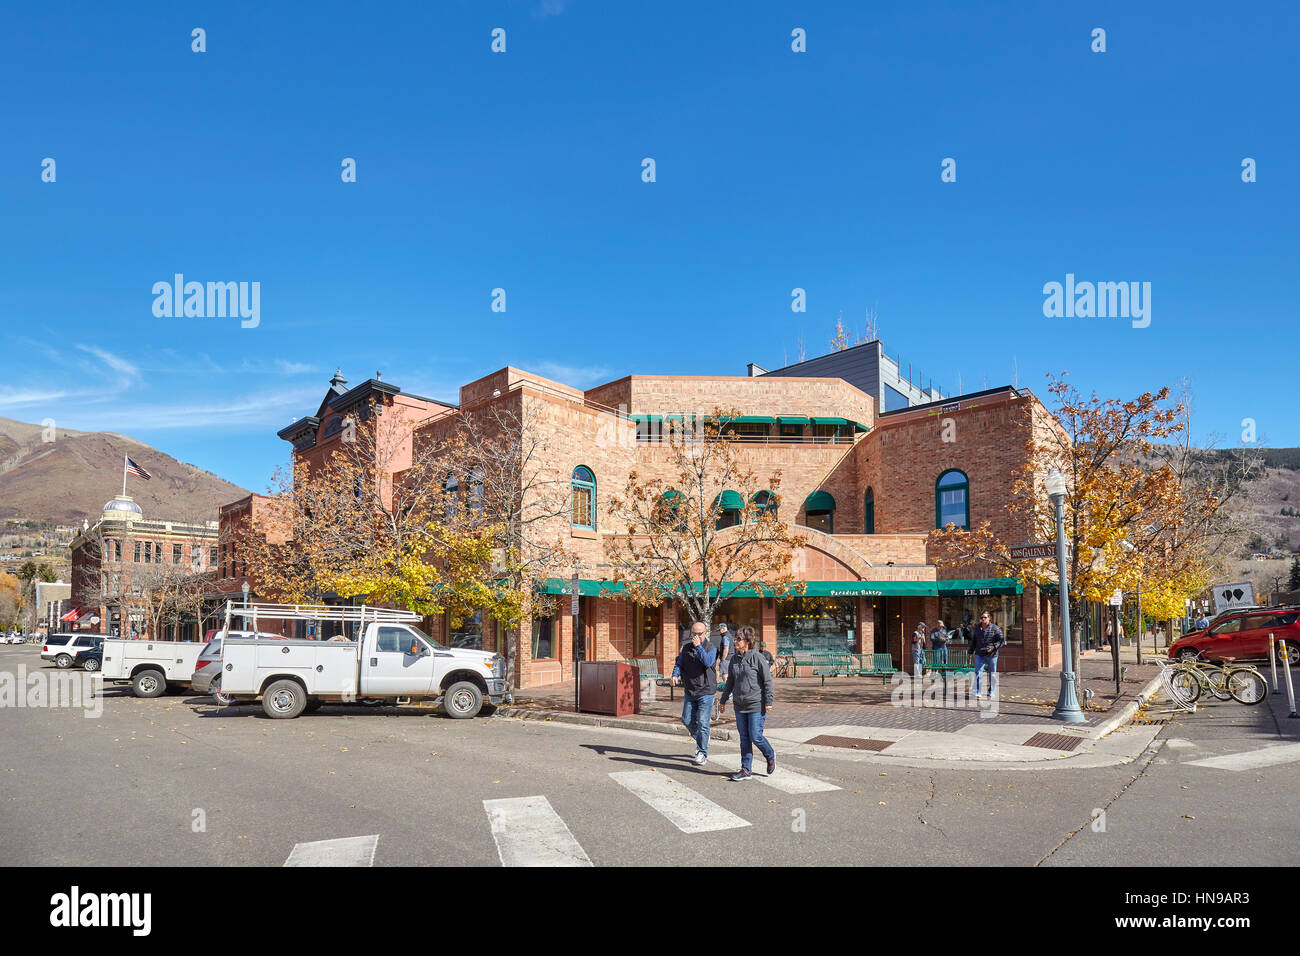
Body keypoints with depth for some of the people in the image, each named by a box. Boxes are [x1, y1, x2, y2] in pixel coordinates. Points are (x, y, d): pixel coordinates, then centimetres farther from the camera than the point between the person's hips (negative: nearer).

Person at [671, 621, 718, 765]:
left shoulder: (711, 648, -6)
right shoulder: (686, 647, 9)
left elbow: (708, 662, -23)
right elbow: (679, 663, 10)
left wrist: (698, 646, -24)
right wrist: (675, 674, -9)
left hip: (705, 691, -5)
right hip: (689, 691, 6)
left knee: (702, 722, -7)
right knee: (687, 720, 11)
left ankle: (702, 753, 3)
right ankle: (701, 741, 36)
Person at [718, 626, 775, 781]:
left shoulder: (757, 657, -11)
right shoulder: (734, 659, 7)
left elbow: (767, 680, -9)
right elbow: (730, 682, 16)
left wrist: (768, 702, -10)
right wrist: (723, 701, 16)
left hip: (756, 705, -6)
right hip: (740, 705, 6)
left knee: (755, 737, -4)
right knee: (744, 738, 7)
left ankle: (770, 756, 25)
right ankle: (746, 770, 13)